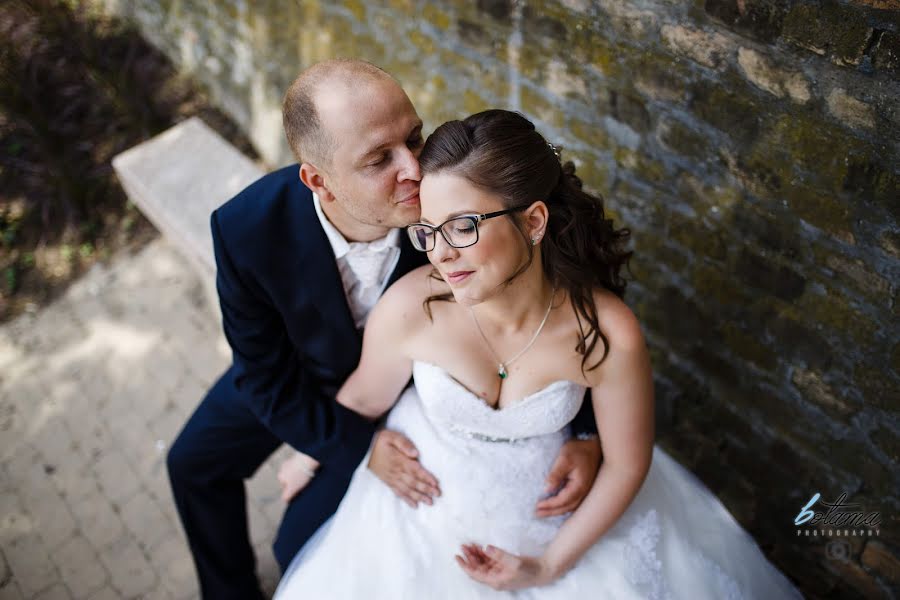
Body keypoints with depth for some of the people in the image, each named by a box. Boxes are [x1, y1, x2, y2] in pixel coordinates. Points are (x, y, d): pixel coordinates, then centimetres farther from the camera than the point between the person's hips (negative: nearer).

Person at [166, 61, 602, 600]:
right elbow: (264, 374, -16)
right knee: (194, 462, 17)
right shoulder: (247, 230, -33)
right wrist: (361, 444, -22)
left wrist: (588, 433, -32)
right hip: (299, 377, 2)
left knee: (303, 546, -2)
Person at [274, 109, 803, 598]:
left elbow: (627, 463, -12)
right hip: (433, 511, 0)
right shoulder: (410, 308, -29)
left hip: (559, 513, 1)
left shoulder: (609, 334, -29)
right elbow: (365, 398, -7)